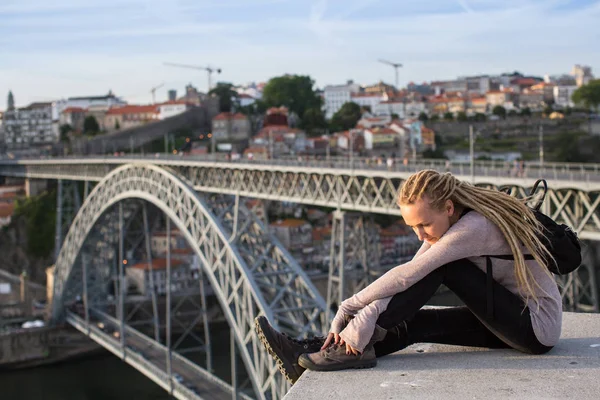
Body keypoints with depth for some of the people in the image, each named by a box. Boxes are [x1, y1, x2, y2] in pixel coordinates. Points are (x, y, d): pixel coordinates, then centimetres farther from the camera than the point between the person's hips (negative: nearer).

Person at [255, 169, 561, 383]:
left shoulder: (475, 227, -28)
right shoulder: (447, 222, 0)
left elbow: (406, 277, -32)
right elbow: (408, 283, -9)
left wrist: (349, 307, -26)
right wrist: (369, 313, -25)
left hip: (538, 324, -8)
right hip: (508, 320, 8)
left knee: (442, 265, -23)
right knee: (412, 323, -12)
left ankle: (356, 345, -21)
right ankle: (305, 357, -17)